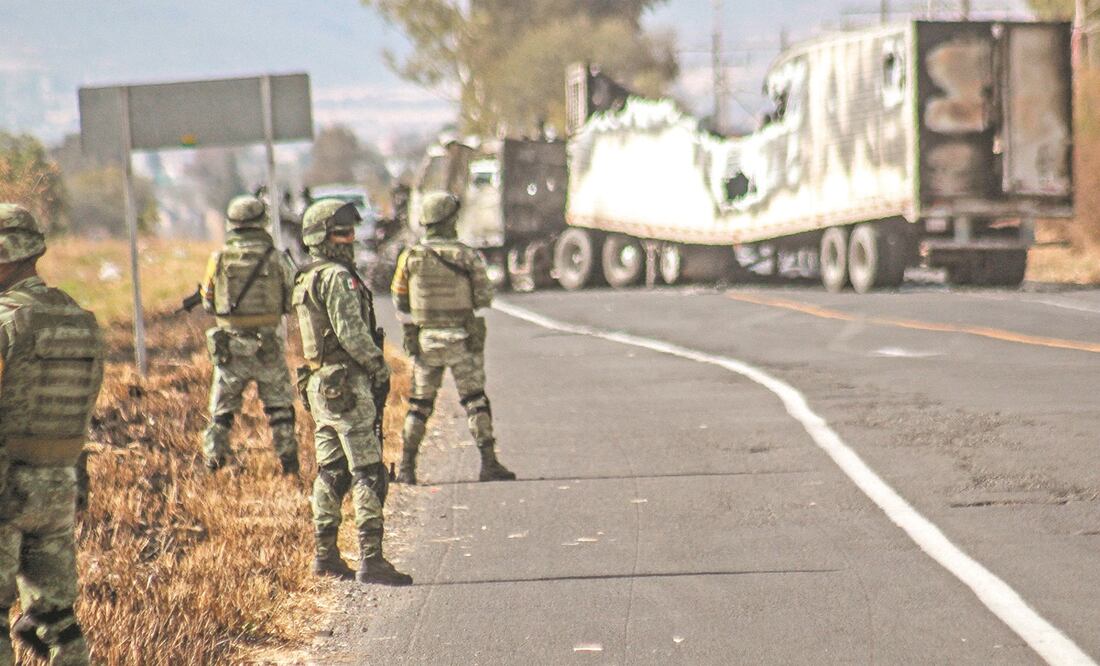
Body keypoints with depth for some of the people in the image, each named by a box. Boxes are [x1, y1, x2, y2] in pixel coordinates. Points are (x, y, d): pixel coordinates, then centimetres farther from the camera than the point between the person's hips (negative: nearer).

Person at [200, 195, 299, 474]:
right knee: (279, 406, 13)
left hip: (229, 345, 1)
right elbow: (293, 299, 1)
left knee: (222, 408, 12)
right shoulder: (274, 257, -7)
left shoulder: (219, 259, -4)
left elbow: (208, 303, 5)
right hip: (267, 344, -1)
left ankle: (213, 459, 8)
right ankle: (288, 459, 11)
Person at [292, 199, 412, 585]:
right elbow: (352, 333, -22)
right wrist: (380, 367, -10)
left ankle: (325, 555, 17)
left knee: (331, 473, 14)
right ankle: (371, 560, -13)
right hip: (347, 385, -10)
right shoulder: (338, 278, -15)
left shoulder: (306, 280, 16)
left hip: (319, 384, 10)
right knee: (368, 474, -9)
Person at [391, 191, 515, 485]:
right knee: (475, 401, 5)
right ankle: (489, 463, -2)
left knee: (419, 404, 11)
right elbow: (484, 299, -8)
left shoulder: (410, 257, -3)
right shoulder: (468, 256, -9)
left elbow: (399, 301, 2)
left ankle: (407, 467, 9)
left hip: (424, 340, 2)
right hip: (463, 340, -2)